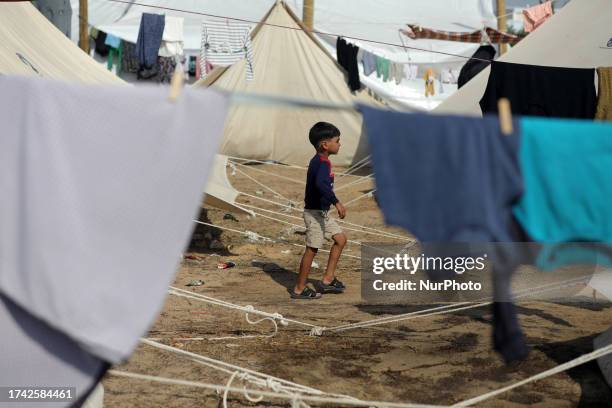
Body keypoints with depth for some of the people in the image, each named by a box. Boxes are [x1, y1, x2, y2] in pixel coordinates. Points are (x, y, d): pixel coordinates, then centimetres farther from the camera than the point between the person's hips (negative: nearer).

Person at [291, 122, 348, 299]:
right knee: (312, 249, 0)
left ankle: (327, 279, 18)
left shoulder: (317, 161, 9)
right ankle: (299, 289, 11)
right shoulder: (323, 163, -21)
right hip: (315, 213, -10)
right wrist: (336, 202, -40)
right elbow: (321, 184, -39)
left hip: (322, 212, 10)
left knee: (341, 239, 14)